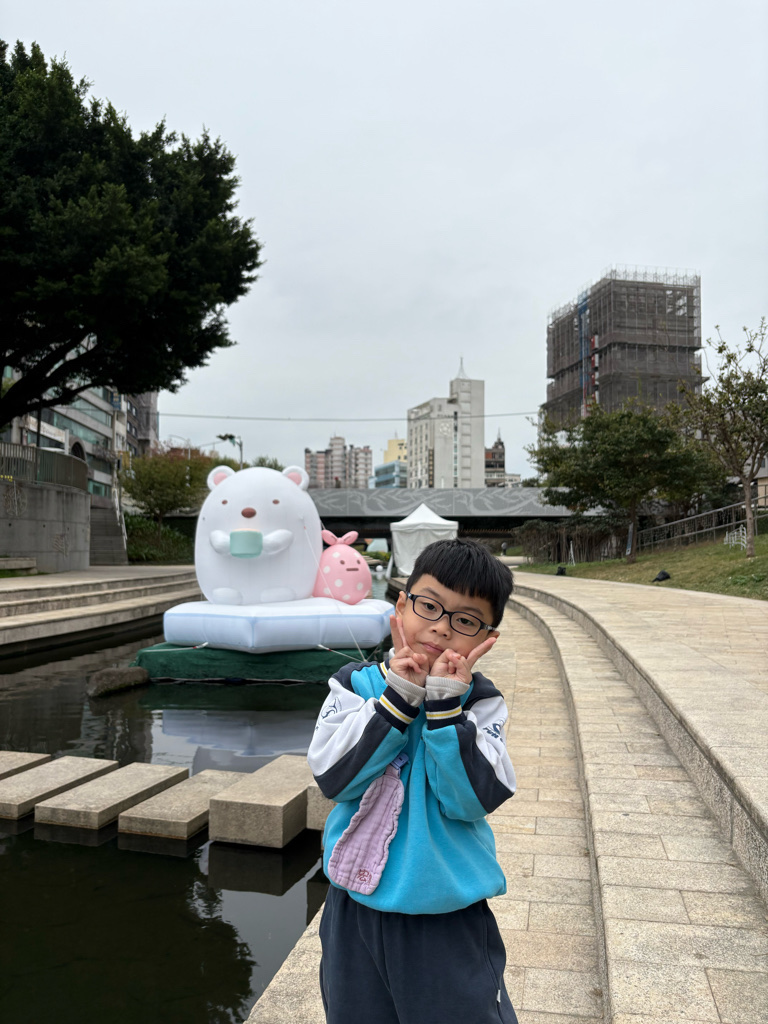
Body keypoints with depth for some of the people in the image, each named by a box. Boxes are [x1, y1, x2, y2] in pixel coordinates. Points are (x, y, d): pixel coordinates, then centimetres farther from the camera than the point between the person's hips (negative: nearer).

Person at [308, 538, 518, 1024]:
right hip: (357, 912, 2)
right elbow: (333, 776, -17)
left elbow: (472, 799, -19)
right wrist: (399, 698, -23)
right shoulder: (356, 685, -4)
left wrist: (445, 703, -26)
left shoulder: (481, 702, -7)